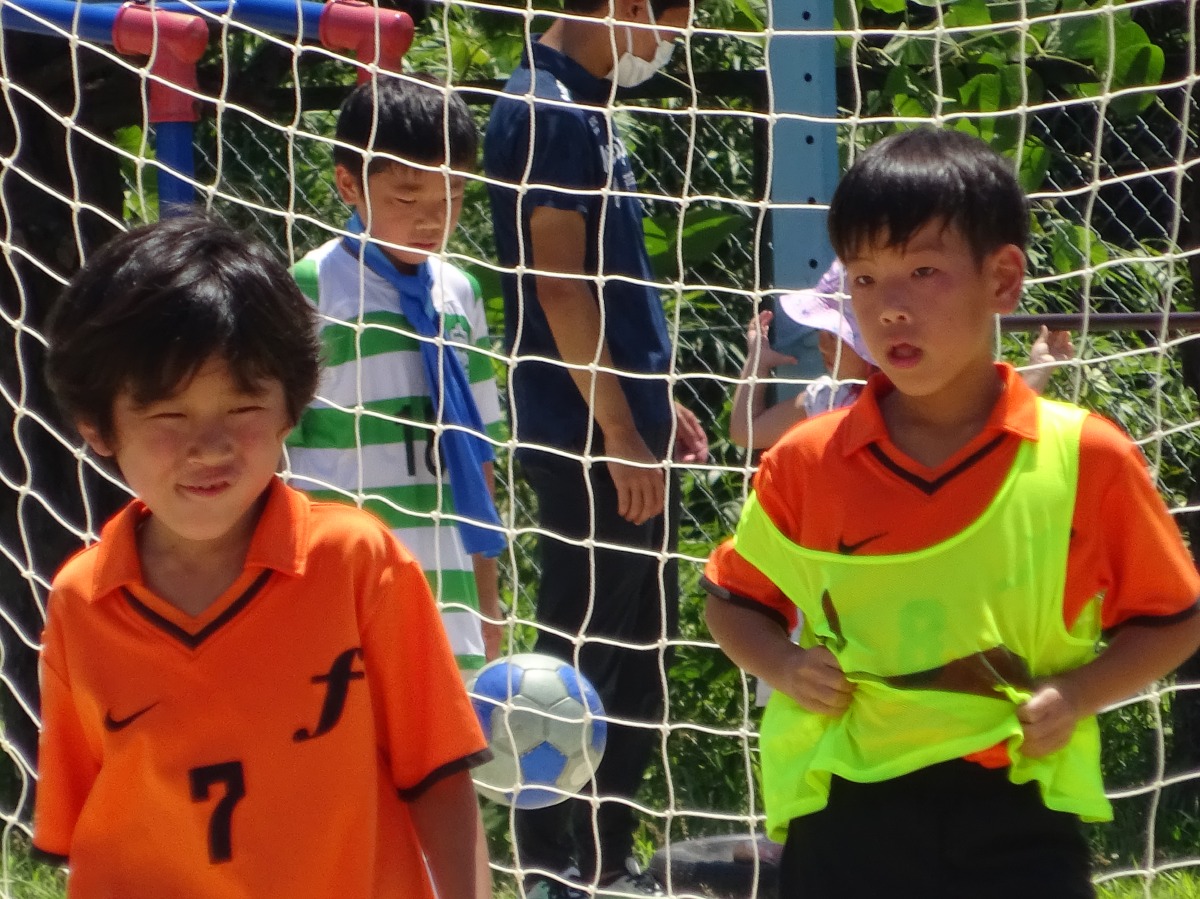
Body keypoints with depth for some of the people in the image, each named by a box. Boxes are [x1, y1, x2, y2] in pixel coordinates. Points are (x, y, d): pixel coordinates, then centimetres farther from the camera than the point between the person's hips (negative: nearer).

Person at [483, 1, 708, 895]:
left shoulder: (588, 106, 15)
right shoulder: (548, 111, -15)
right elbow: (558, 283, -19)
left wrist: (657, 400, 22)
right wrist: (619, 431, -20)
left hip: (624, 431, 10)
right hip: (586, 444, -10)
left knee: (640, 653, 14)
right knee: (582, 654, -4)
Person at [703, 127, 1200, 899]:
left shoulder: (1087, 459, -3)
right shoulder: (808, 464, 1)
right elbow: (734, 599, 16)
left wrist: (1078, 693, -9)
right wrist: (782, 664, -4)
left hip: (1016, 818, -1)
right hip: (848, 818, 2)